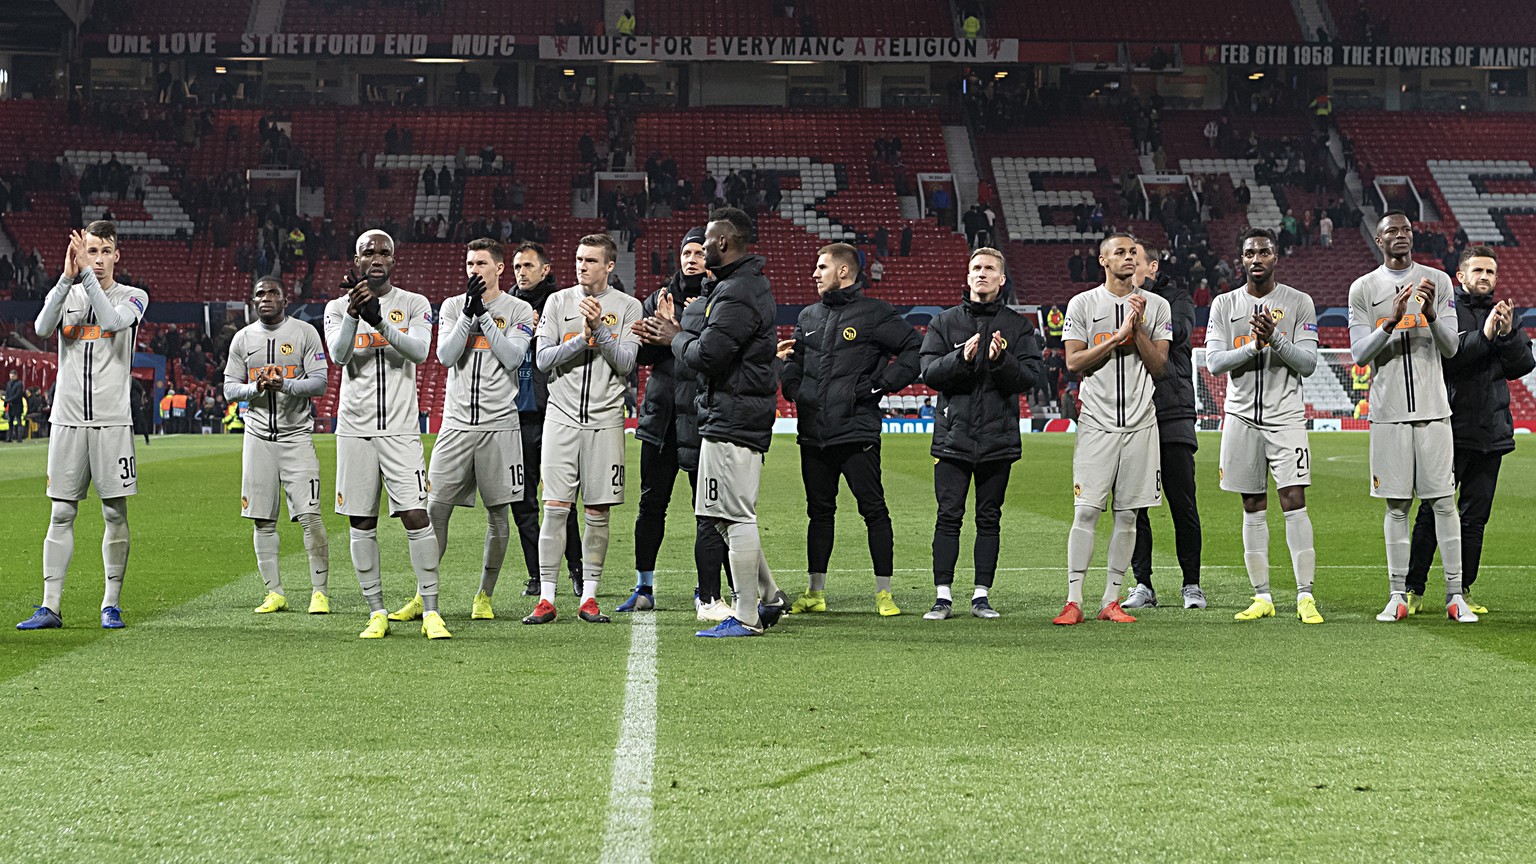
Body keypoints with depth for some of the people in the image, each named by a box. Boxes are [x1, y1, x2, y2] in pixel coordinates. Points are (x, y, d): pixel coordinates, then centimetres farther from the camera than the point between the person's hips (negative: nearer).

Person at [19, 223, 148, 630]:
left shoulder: (133, 297, 5)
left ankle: (112, 604, 8)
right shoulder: (66, 294, 11)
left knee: (115, 512, 0)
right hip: (68, 420, 2)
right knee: (61, 513, 1)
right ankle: (50, 607, 2)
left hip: (112, 421, -2)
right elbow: (43, 327, -10)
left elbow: (111, 320, -17)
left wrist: (88, 276, -17)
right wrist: (67, 277, -19)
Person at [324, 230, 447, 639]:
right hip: (355, 428, 2)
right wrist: (353, 312, -26)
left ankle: (430, 611, -6)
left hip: (400, 429, -2)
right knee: (362, 522, 3)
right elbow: (338, 354, -11)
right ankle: (377, 612, 11)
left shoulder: (414, 305, 5)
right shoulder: (338, 308, 8)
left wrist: (379, 321, -26)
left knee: (416, 517, -10)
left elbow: (419, 351, -13)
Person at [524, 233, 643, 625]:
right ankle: (546, 599, -2)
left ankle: (589, 597, 10)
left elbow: (626, 363, -4)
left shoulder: (628, 307, 5)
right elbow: (543, 358, 0)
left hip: (605, 420, 0)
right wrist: (582, 340, -13)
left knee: (597, 513, 2)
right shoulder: (558, 302, 8)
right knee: (555, 508, -5)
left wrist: (600, 328, -15)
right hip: (562, 416, 0)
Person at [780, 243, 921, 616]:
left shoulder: (875, 314, -3)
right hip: (813, 432, 6)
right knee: (819, 512, 10)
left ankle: (883, 593, 1)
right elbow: (794, 359, 29)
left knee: (874, 510, -4)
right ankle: (816, 592, 16)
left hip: (857, 431, -6)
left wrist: (881, 385, -9)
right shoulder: (809, 316, 16)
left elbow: (915, 349, -4)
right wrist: (793, 388, 9)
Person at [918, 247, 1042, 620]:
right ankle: (943, 596, 1)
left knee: (989, 518, 5)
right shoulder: (944, 323, 9)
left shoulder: (1018, 326, 7)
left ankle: (982, 595, 10)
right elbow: (929, 373, 0)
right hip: (953, 434, 0)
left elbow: (1031, 376, -1)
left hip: (998, 438, 0)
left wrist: (1001, 360, -18)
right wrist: (962, 358, -16)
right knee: (949, 516, -2)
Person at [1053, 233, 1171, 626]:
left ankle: (1111, 600, 9)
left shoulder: (1156, 307, 8)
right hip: (1098, 421, -2)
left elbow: (1159, 368, 3)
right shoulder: (1082, 304, 3)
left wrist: (1138, 329, -9)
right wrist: (1118, 336, -13)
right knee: (1086, 511, -8)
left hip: (1140, 423, 2)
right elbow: (1074, 362, -6)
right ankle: (1073, 601, -6)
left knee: (1128, 514, 3)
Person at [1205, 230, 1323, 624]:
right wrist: (1253, 346, -17)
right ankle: (1262, 597, 10)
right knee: (1253, 507, 5)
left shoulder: (1299, 303, 2)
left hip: (1286, 416, -2)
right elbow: (1214, 362, -2)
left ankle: (1305, 596, -10)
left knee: (1294, 502, -11)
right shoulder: (1224, 305, 7)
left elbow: (1307, 363, -3)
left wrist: (1276, 339, -18)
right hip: (1241, 416, 2)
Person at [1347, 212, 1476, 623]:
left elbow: (1451, 348, 2)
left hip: (1433, 408, 0)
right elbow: (1359, 354, -2)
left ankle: (1455, 594, 1)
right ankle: (1398, 595, 6)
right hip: (1388, 411, 0)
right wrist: (1392, 322, -17)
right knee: (1396, 504, 2)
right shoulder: (1363, 289, 6)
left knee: (1443, 501, -2)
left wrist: (1431, 314, -16)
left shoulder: (1437, 281, 7)